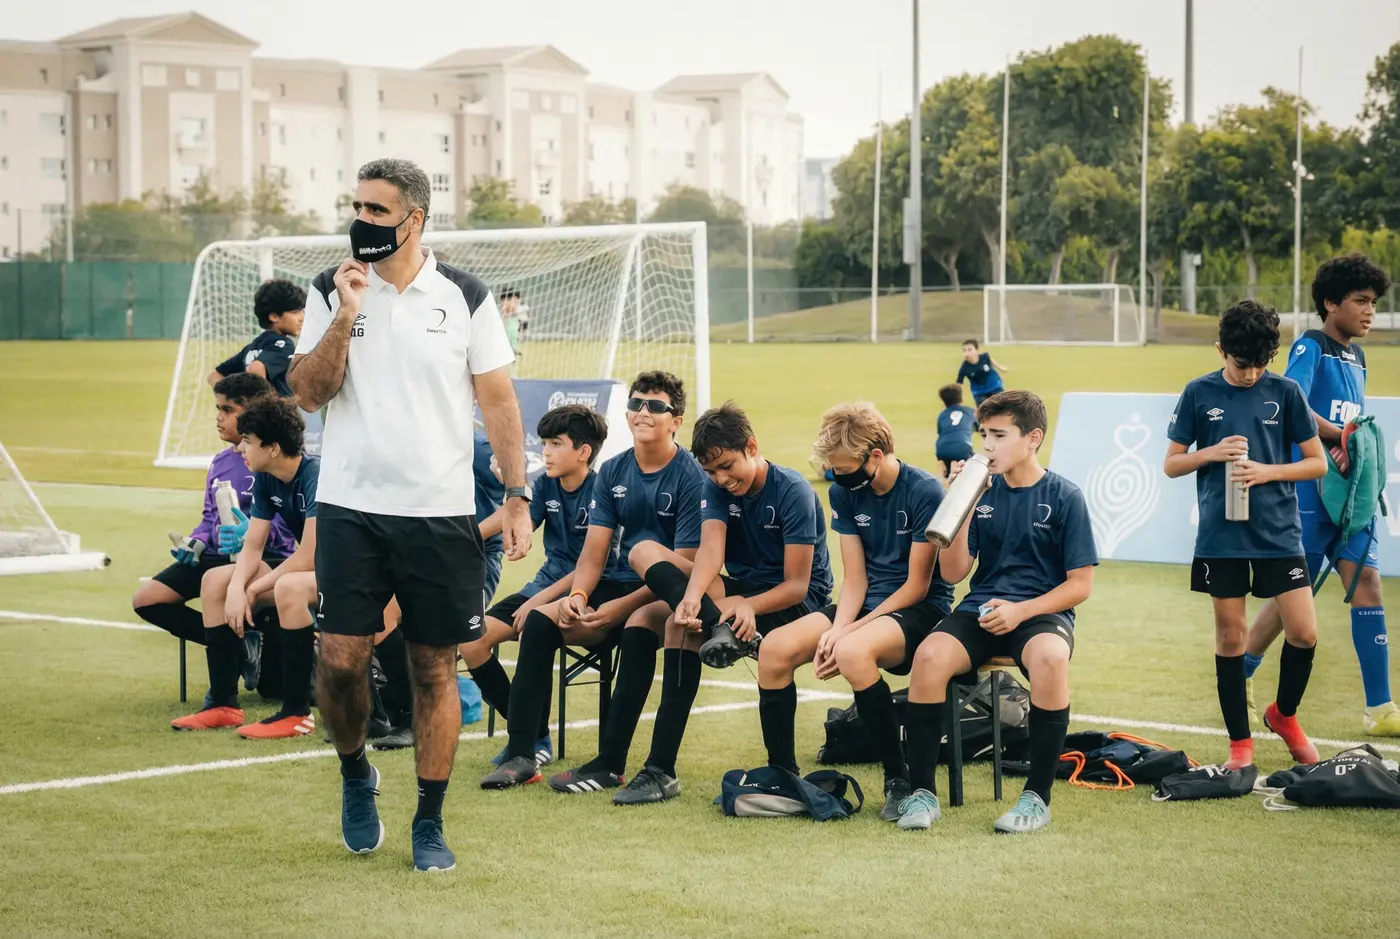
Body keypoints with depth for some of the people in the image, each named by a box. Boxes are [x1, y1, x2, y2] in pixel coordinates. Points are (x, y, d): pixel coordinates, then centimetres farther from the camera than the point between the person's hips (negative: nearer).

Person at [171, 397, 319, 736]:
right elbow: (252, 546, 4)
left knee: (288, 588, -38)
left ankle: (296, 713, -26)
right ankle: (223, 705, 5)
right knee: (215, 581, 4)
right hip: (306, 567, 9)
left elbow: (308, 556, -27)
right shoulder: (265, 480, 2)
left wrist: (254, 590, -17)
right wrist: (236, 587, -17)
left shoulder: (315, 477, -25)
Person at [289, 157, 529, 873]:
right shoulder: (331, 291, 3)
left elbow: (499, 401, 3)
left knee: (435, 666, 4)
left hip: (441, 512, 0)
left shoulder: (466, 298, 1)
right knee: (341, 657, -6)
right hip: (351, 507, 1)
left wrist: (517, 498, -2)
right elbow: (307, 393, -3)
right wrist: (345, 317, -15)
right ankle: (355, 773, 24)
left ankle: (430, 822, 15)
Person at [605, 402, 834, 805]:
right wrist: (692, 596, -40)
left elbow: (797, 585, -19)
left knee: (683, 625, -33)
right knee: (645, 551, -16)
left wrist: (745, 605, -35)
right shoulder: (717, 489, 1)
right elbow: (711, 549, -19)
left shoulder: (793, 492, -17)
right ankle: (721, 629, -39)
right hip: (743, 589, 7)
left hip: (797, 604, -7)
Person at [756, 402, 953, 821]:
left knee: (852, 652, -37)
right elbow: (855, 578, 4)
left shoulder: (925, 492, -16)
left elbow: (917, 585, -14)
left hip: (920, 610, -7)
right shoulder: (845, 493, 4)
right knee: (774, 648, -16)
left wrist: (850, 632, -18)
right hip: (866, 604, 7)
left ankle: (899, 779, -23)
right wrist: (837, 628, -16)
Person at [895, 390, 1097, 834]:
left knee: (1049, 659, -38)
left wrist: (1021, 611, -15)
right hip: (981, 609, 3)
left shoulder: (1064, 497, -1)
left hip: (1041, 613, -3)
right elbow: (954, 572, 6)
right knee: (929, 654, -29)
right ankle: (922, 793, -19)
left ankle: (1037, 797, -24)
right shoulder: (983, 491, 8)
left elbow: (1079, 584, -2)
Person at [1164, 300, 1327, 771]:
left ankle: (1284, 714, 21)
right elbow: (1171, 464, 7)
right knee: (1230, 638, 5)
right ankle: (1240, 743, 16)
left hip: (1279, 533, 0)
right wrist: (1211, 453, -12)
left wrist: (1267, 471, -12)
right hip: (1221, 535, 0)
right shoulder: (1199, 393, 1)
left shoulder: (1285, 392, 0)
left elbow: (1318, 463, 4)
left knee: (1304, 633, -6)